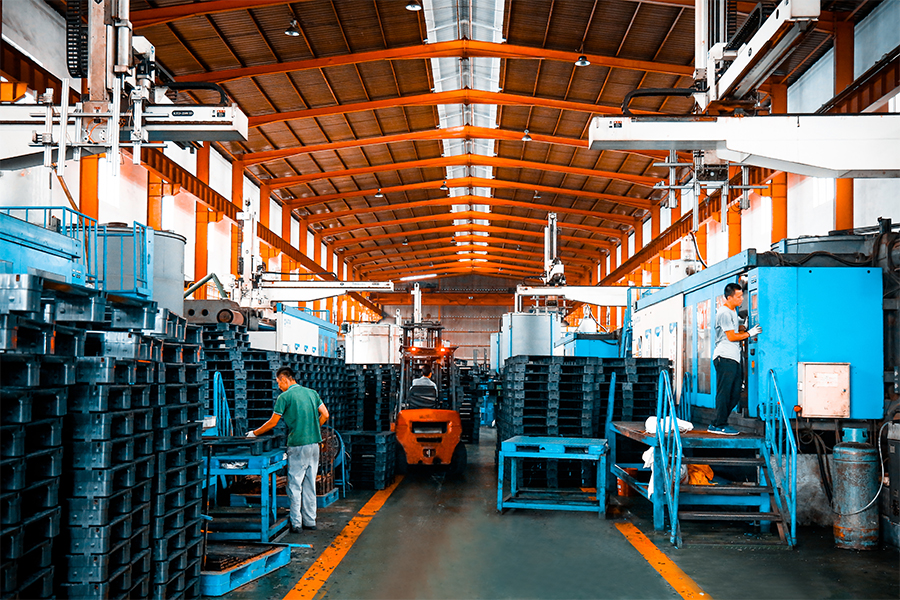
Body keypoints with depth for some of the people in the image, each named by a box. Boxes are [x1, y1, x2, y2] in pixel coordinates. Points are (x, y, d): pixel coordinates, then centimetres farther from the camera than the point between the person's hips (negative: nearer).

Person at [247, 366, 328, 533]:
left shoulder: (284, 397, -6)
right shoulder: (312, 393, 10)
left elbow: (273, 423, -2)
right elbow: (325, 414, 8)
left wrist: (254, 433, 11)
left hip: (297, 445, -6)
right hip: (314, 444, 6)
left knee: (295, 485, 0)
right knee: (310, 485, 12)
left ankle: (296, 523, 0)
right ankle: (310, 521, 16)